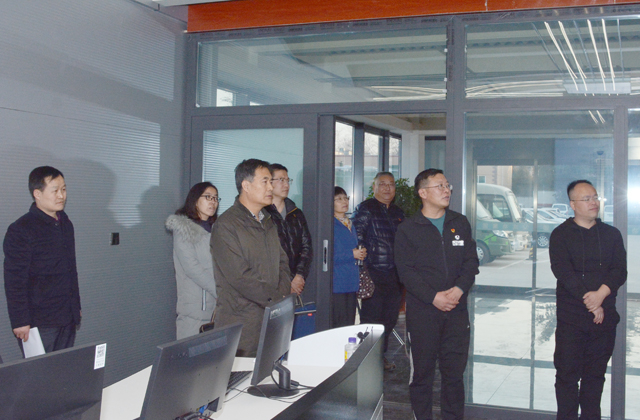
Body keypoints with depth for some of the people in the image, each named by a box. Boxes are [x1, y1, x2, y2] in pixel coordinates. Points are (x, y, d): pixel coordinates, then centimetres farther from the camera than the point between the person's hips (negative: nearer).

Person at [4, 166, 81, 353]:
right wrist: (20, 322, -15)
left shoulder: (66, 224, 13)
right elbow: (14, 281, -13)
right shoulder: (21, 230, -11)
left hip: (67, 319, 7)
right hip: (38, 323, -7)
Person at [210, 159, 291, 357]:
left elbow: (282, 263, 16)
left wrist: (284, 295, -2)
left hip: (273, 319, 7)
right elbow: (240, 277, -17)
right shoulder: (226, 225, -10)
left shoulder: (268, 222, 17)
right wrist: (276, 299, -14)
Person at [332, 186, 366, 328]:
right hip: (337, 285, -8)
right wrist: (352, 254, -13)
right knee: (338, 327, -8)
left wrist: (360, 254, 8)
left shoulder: (350, 225, 18)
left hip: (351, 284, 8)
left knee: (349, 327, 8)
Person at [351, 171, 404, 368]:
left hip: (394, 275, 7)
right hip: (373, 274, -7)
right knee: (371, 319, -2)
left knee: (389, 319, 13)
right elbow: (356, 238, -11)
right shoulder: (365, 209, -5)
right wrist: (362, 265, -18)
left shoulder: (398, 213, 15)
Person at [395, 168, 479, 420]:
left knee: (455, 371, 6)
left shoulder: (460, 223, 12)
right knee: (422, 371, 3)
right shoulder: (408, 229, 1)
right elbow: (406, 272, -6)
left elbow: (471, 262, 8)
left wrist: (459, 289, -9)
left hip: (457, 310, 3)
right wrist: (434, 297, -15)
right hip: (422, 312, -3)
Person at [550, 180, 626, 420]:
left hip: (605, 316, 3)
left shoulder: (611, 234, 11)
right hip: (571, 317, -3)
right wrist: (590, 302, -16)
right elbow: (563, 272, -9)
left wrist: (601, 294, -18)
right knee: (567, 373, -2)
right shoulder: (561, 235, 2)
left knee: (596, 374, 9)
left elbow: (620, 271, 1)